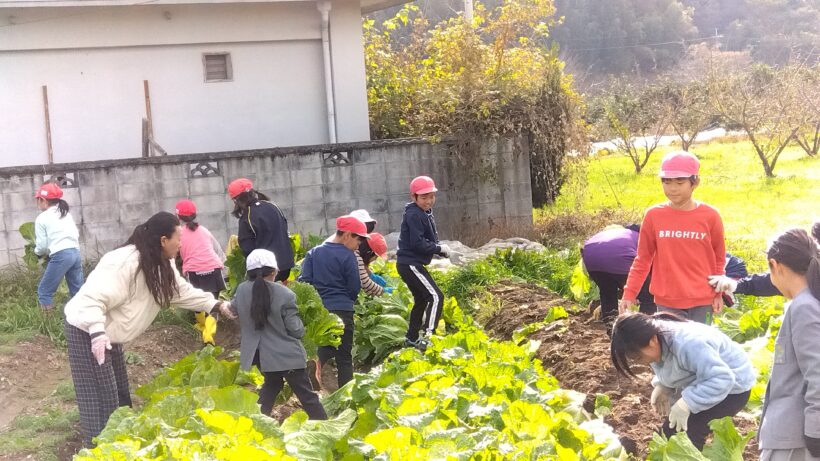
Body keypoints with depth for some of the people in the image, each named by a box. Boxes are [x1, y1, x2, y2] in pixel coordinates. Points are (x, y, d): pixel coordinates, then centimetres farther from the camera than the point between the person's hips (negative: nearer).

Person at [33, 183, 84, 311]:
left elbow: (42, 246, 2)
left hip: (60, 256, -7)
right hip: (76, 253, 7)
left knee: (44, 292, 4)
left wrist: (37, 252, 22)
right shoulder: (66, 214, 19)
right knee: (78, 291, 12)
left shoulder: (42, 218, 1)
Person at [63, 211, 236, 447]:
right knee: (99, 397, -8)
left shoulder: (161, 266, 3)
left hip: (109, 334, 10)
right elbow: (93, 298, -33)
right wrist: (97, 332, -44)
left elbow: (183, 292, 15)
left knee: (120, 394, 17)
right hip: (88, 331, -10)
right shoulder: (125, 262, -29)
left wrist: (218, 305, 11)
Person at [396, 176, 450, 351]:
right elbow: (417, 243, -24)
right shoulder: (414, 215, -18)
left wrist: (440, 249, -2)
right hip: (410, 264, -11)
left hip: (411, 264, 11)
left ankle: (412, 339, 30)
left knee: (421, 299, 20)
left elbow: (428, 239, 17)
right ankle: (427, 338, -20)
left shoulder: (425, 213, 14)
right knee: (436, 297, -15)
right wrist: (439, 248, -15)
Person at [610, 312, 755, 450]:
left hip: (732, 386, -9)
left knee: (687, 431, -23)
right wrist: (661, 386, -10)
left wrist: (685, 403, -38)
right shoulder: (659, 344, -11)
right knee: (670, 432, 5)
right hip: (702, 382, 9)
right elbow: (669, 370, 9)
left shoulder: (687, 345, -40)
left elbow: (722, 379, -38)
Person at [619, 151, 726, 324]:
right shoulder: (653, 216, -3)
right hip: (667, 301, 0)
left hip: (702, 301, 0)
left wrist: (719, 294, 5)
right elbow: (643, 259, 3)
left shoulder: (710, 216, -4)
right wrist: (629, 294, -2)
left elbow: (718, 259, 6)